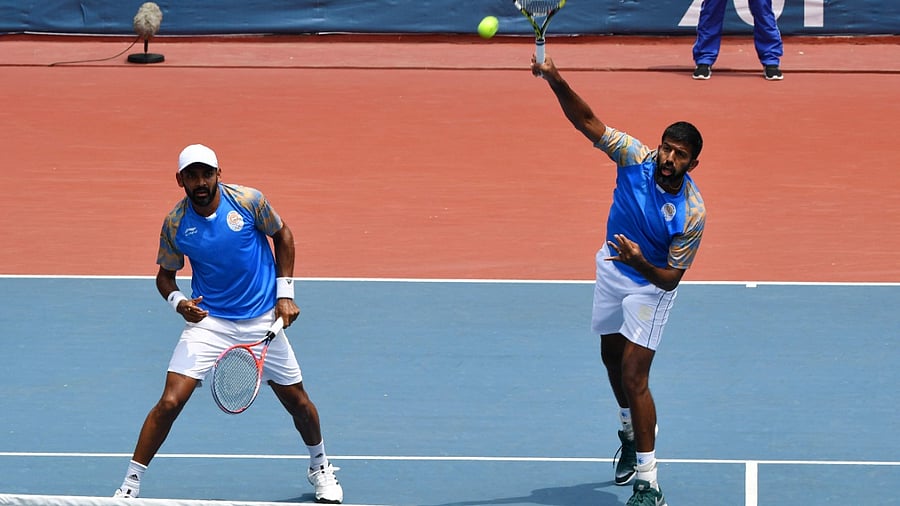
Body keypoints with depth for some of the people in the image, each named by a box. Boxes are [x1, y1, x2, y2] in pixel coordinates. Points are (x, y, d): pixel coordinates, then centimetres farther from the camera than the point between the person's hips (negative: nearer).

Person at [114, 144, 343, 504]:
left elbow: (282, 235, 5)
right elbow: (165, 275, 6)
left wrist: (285, 293, 0)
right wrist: (178, 302, -17)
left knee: (298, 402, 9)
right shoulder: (175, 224, -9)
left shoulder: (249, 201, -12)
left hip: (262, 321, 1)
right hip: (209, 322, -1)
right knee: (169, 403, -15)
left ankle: (321, 469, 39)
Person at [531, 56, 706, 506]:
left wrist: (641, 262, -44)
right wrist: (557, 82, -42)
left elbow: (670, 278, -23)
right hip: (612, 268, 6)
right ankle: (631, 432, 51)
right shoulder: (636, 157, -21)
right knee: (613, 358, 23)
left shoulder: (691, 214, -30)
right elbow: (588, 121, -26)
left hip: (651, 284, -6)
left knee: (634, 375, -14)